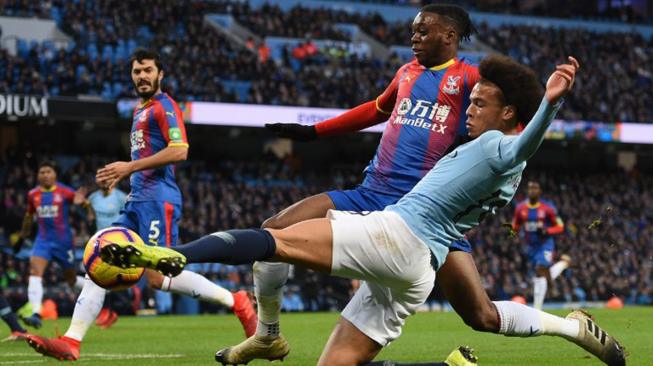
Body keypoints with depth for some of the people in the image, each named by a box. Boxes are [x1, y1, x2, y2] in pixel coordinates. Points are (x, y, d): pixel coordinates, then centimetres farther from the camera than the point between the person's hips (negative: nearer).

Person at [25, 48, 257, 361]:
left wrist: (130, 166, -17)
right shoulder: (140, 109, 22)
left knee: (158, 278, -15)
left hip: (157, 198, -9)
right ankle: (71, 341, -2)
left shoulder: (164, 106, -6)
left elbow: (179, 150, -19)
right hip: (137, 200, 9)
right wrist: (122, 174, 15)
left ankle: (236, 302, -5)